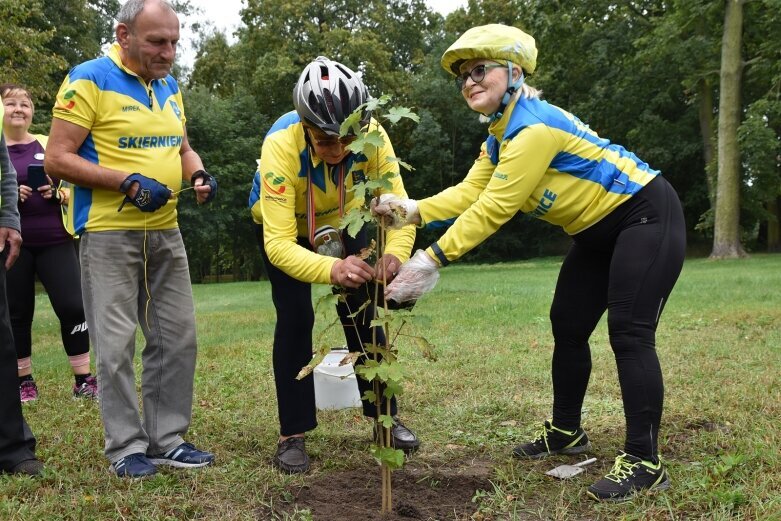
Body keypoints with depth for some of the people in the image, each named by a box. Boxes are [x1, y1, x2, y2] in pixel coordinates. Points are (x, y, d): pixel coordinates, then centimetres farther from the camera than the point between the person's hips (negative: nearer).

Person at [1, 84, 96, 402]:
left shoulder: (48, 145, 10)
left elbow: (71, 189, 11)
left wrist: (57, 192, -10)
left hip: (54, 240, 1)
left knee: (72, 306, -5)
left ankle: (84, 381, 3)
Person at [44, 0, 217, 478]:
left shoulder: (170, 87, 11)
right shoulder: (90, 80, -10)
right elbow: (57, 158, -13)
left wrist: (200, 176, -1)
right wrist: (128, 182, -22)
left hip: (166, 233, 7)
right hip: (109, 235, -7)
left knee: (178, 337, 9)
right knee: (117, 345, -1)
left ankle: (167, 439, 21)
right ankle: (127, 447, 12)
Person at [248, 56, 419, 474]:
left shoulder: (371, 135, -34)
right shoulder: (281, 145, -41)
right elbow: (278, 243, -45)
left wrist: (394, 254, -50)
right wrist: (333, 270, -62)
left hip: (341, 222, 3)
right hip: (282, 223, -2)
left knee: (363, 314, 0)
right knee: (295, 318, -12)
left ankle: (386, 417, 16)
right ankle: (292, 435, 1)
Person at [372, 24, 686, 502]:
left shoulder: (535, 127, -27)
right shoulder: (499, 137, 4)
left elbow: (492, 210, -30)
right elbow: (470, 193, -2)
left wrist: (431, 260, -28)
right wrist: (411, 209, -18)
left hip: (646, 216, -10)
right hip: (599, 231, 10)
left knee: (629, 335, -14)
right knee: (567, 326, 11)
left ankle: (645, 463, -7)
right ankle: (566, 432, 25)